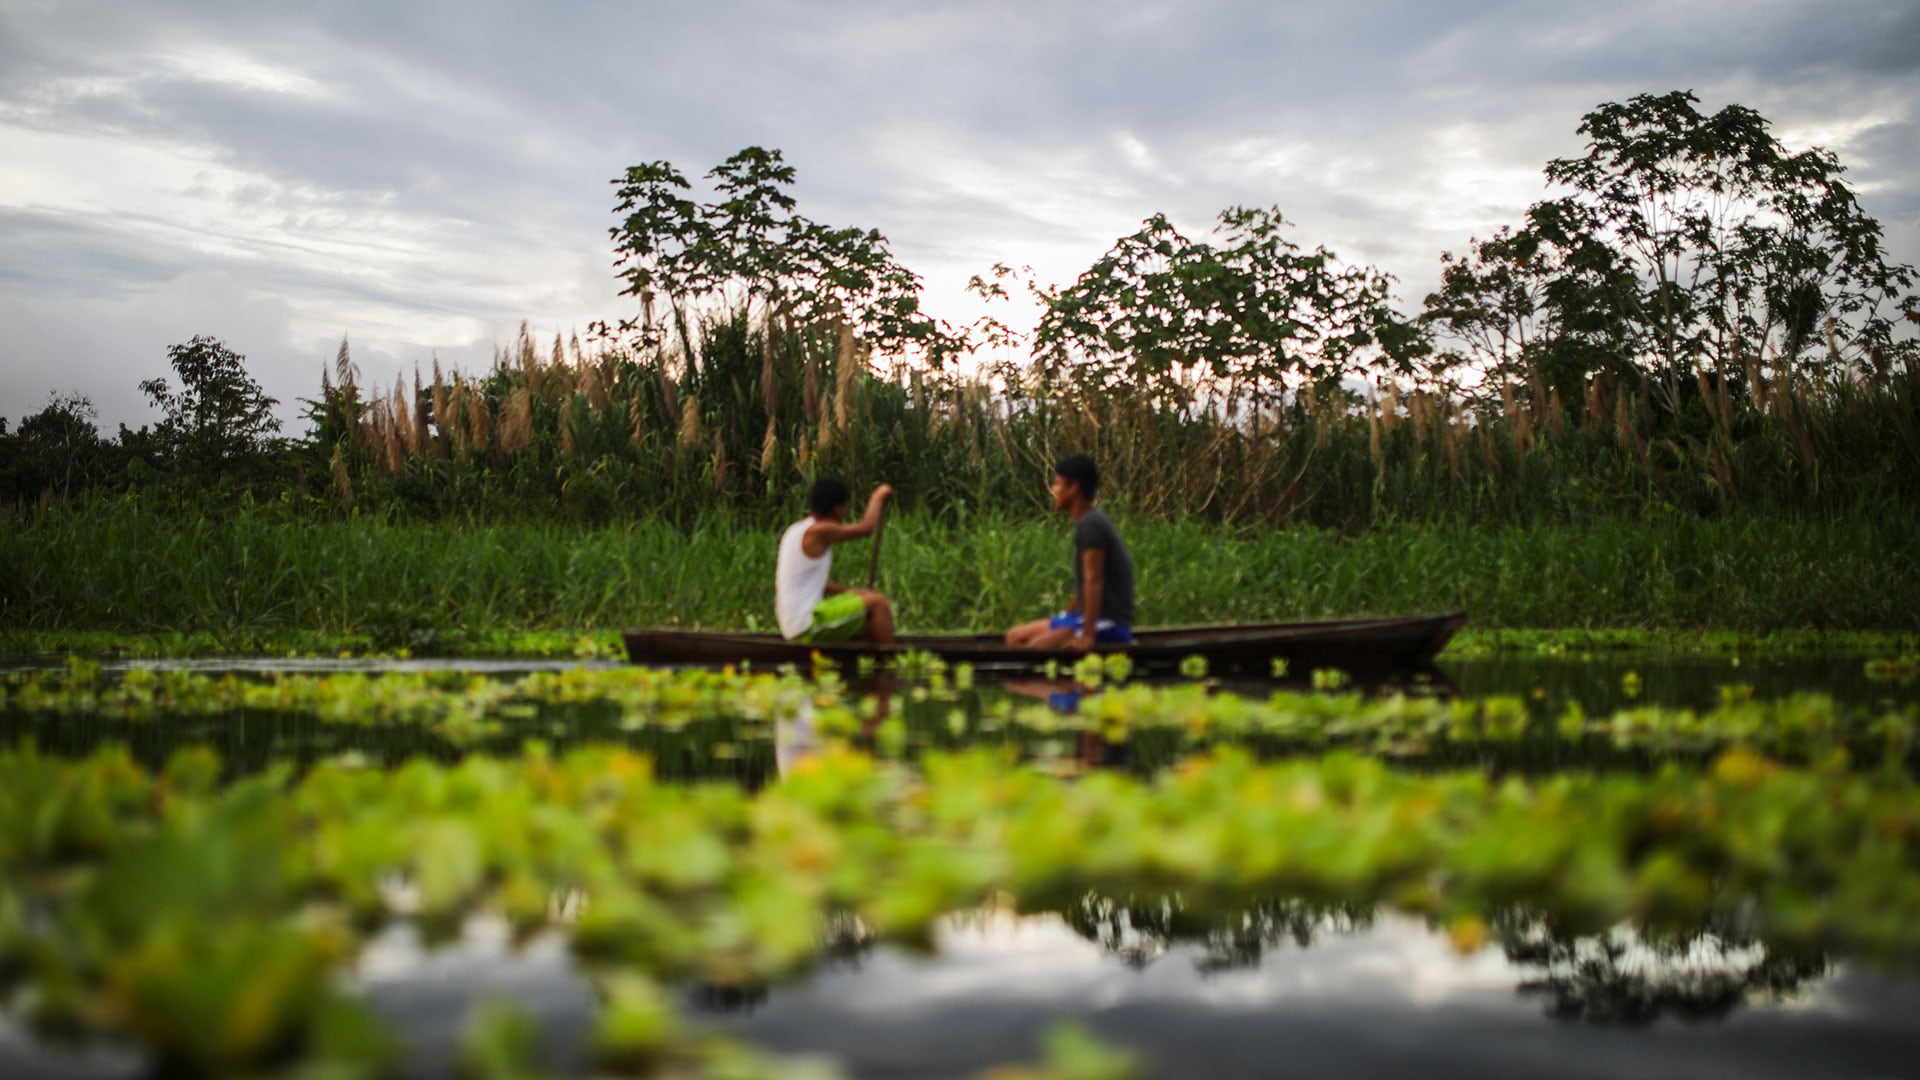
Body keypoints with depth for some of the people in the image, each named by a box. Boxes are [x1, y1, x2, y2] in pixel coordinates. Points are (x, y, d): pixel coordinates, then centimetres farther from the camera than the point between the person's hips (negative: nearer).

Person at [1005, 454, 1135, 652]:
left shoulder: (1090, 524, -16)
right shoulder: (1088, 521, 14)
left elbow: (1093, 581, -23)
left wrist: (1087, 636, -26)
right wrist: (1066, 617, 21)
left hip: (1108, 624, -10)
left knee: (1037, 647, -28)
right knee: (1016, 637, 11)